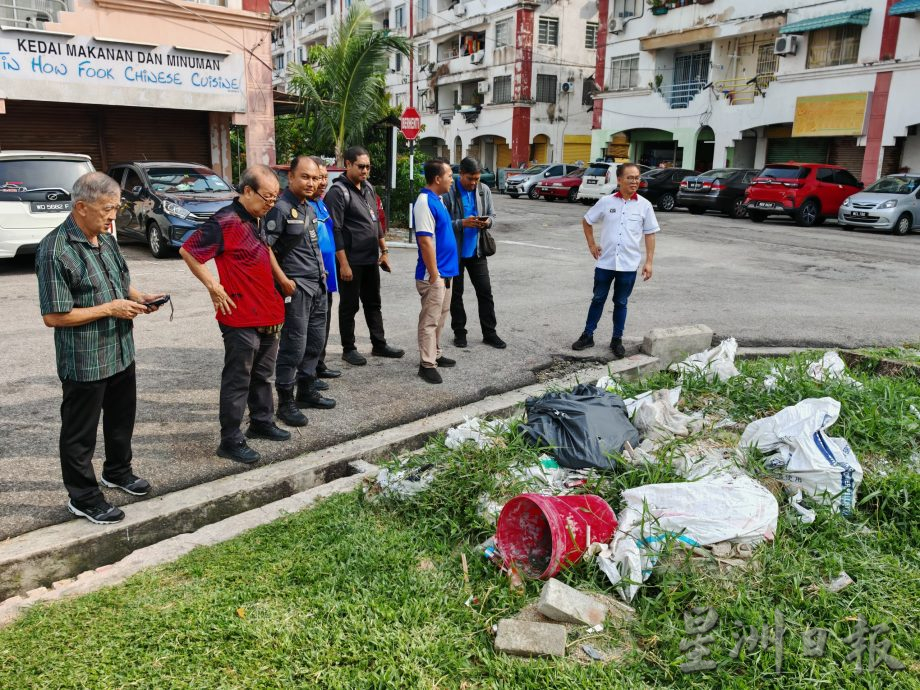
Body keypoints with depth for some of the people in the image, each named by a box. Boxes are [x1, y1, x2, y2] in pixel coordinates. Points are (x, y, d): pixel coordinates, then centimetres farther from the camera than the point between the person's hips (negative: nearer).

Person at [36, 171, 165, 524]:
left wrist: (139, 297, -1)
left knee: (122, 418, 24)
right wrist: (109, 309, -21)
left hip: (121, 352, 8)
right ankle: (83, 498, 25)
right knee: (80, 432, 9)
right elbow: (54, 316, -21)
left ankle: (118, 471, 45)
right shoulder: (55, 251, -21)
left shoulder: (106, 239, 6)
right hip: (84, 362, -8)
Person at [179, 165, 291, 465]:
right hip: (241, 318, -9)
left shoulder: (256, 219, 10)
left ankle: (262, 422, 35)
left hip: (267, 315, 9)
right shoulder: (226, 222, -17)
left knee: (262, 374, 20)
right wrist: (214, 286, -16)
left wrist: (281, 278, 21)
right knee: (238, 380, 0)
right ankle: (231, 440, 9)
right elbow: (188, 251, -16)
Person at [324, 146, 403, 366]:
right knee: (349, 306, 4)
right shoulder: (338, 192, -12)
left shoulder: (368, 188, 12)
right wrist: (343, 264, -20)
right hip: (351, 261, -7)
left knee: (373, 303, 15)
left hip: (371, 259, 8)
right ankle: (348, 349, 16)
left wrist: (384, 251, 14)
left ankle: (379, 344, 26)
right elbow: (335, 231, -17)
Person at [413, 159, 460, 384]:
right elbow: (425, 241, -23)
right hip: (434, 274, -10)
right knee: (430, 320, -3)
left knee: (439, 318, 18)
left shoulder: (438, 200, 12)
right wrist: (434, 275, -22)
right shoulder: (425, 203, -18)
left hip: (445, 272, 10)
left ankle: (435, 355, 30)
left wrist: (443, 273, 19)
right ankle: (427, 364, 4)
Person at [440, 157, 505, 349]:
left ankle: (489, 333, 16)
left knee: (485, 292, 6)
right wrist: (462, 223, -25)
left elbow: (491, 214, 11)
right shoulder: (449, 193, -12)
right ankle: (459, 332, 21)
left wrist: (487, 221, -11)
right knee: (456, 294, 8)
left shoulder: (484, 190, 3)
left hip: (476, 250, 4)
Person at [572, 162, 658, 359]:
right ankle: (588, 335, 22)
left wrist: (649, 262, -3)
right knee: (598, 299, 11)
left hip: (629, 265, 0)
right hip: (605, 262, 1)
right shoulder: (606, 202, -1)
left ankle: (617, 340, 21)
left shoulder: (644, 205, -2)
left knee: (621, 303, 10)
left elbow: (650, 234, 2)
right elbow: (586, 221, 12)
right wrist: (591, 244, 6)